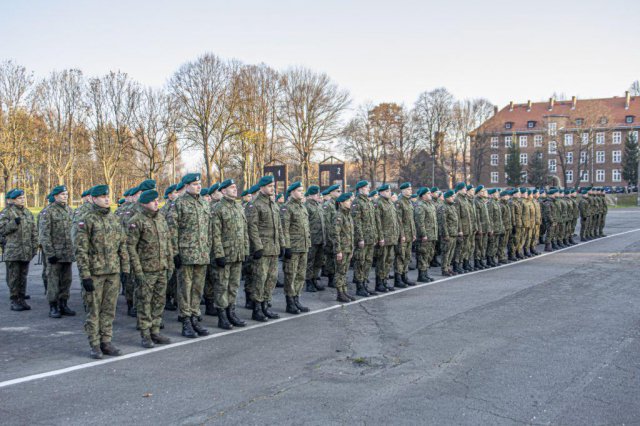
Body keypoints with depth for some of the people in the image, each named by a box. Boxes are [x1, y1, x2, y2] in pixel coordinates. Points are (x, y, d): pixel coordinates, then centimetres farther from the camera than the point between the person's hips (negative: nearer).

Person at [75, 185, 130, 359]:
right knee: (93, 310, 2)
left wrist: (125, 269, 8)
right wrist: (85, 276, -16)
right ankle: (95, 345, 10)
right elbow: (81, 251, -11)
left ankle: (106, 342, 17)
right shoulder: (85, 221, -7)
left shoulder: (114, 219, 10)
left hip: (113, 272, 5)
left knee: (109, 310, 9)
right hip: (94, 273, -5)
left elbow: (123, 245, 13)